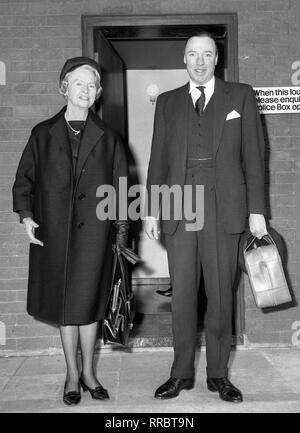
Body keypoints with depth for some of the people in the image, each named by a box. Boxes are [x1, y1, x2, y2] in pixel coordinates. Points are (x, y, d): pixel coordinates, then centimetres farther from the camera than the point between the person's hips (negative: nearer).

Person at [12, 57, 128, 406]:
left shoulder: (107, 138, 6)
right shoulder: (43, 134, 7)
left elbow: (121, 188, 6)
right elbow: (24, 180, 9)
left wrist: (121, 232, 1)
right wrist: (26, 216, -3)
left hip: (94, 232, 0)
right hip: (54, 233, 1)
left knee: (88, 303, 5)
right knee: (63, 305, 8)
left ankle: (88, 372, 23)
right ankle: (72, 375, 22)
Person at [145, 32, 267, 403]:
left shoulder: (241, 96, 9)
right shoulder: (167, 102, 14)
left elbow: (253, 155, 4)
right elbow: (158, 159, 12)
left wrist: (257, 209, -2)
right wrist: (151, 210, 6)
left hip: (224, 209, -1)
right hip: (179, 210, 2)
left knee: (221, 294, 5)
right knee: (182, 294, 5)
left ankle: (218, 374, 18)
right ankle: (182, 373, 17)